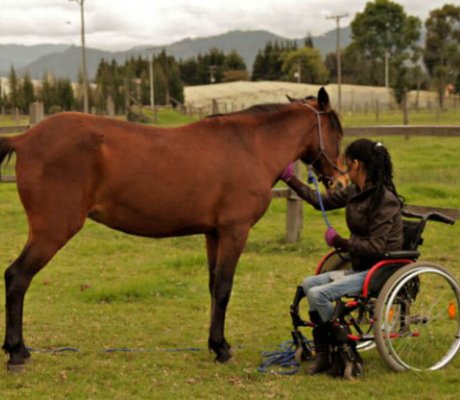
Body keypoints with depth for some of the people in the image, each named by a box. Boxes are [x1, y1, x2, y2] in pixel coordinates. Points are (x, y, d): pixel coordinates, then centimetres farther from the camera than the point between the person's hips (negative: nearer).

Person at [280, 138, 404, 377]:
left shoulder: (385, 200, -19)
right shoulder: (354, 192, 8)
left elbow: (376, 247, -23)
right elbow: (322, 201, 20)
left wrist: (339, 242, -17)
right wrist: (290, 180, 22)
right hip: (360, 267, 9)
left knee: (318, 294, -20)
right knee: (309, 284, 2)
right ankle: (322, 355, 2)